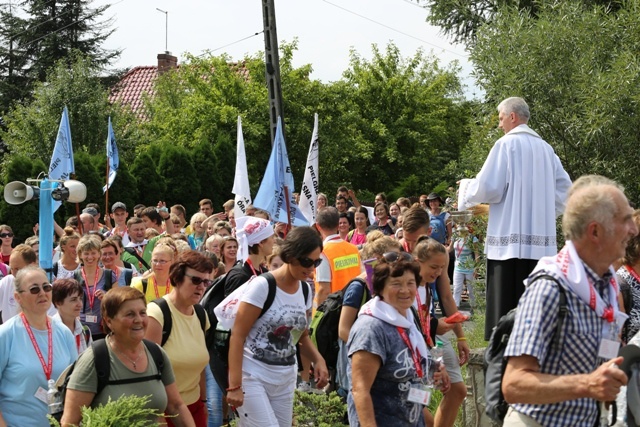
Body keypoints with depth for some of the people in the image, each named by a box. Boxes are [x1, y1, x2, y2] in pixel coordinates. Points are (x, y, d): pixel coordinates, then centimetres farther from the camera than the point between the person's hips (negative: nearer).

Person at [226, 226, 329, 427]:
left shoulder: (305, 290, 6)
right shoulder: (262, 286, -14)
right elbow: (237, 336, -15)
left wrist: (318, 360, -2)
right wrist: (234, 385, -20)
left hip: (285, 379, 7)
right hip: (252, 376, -7)